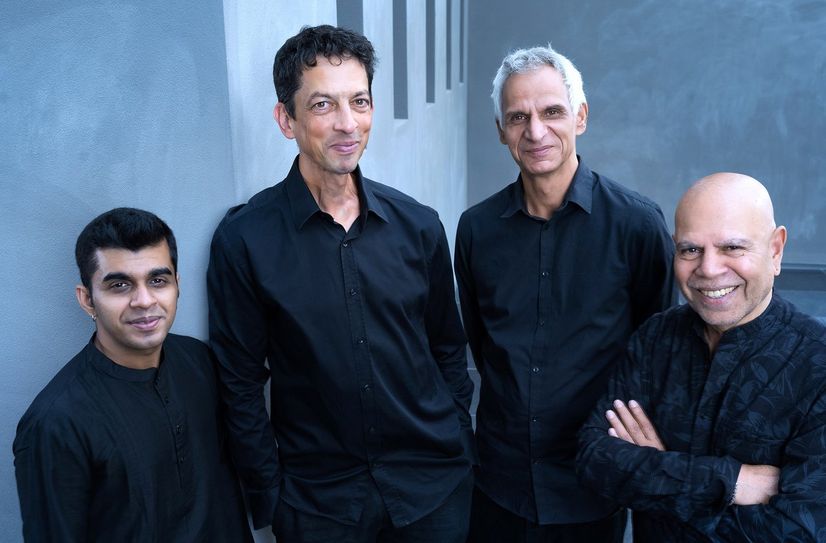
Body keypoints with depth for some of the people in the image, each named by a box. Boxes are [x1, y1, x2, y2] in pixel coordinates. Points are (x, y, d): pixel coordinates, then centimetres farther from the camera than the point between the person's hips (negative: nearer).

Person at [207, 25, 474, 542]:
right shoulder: (244, 238, -12)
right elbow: (242, 384, -7)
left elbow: (449, 351, 6)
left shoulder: (418, 224, -4)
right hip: (316, 499, -2)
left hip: (435, 484, 2)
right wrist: (270, 499, -5)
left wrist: (461, 451, 6)